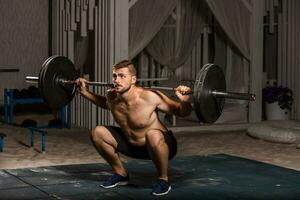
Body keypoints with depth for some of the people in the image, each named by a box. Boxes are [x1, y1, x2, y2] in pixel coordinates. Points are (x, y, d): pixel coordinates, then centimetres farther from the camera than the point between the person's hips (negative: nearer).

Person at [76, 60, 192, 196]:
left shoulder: (149, 97, -29)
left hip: (162, 145, -6)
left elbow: (182, 112, -20)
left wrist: (184, 101, -42)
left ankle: (163, 179, -15)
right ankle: (121, 174, 13)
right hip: (133, 145, 6)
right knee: (97, 133, -5)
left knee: (153, 135, -40)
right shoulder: (112, 97, -12)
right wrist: (85, 92, 7)